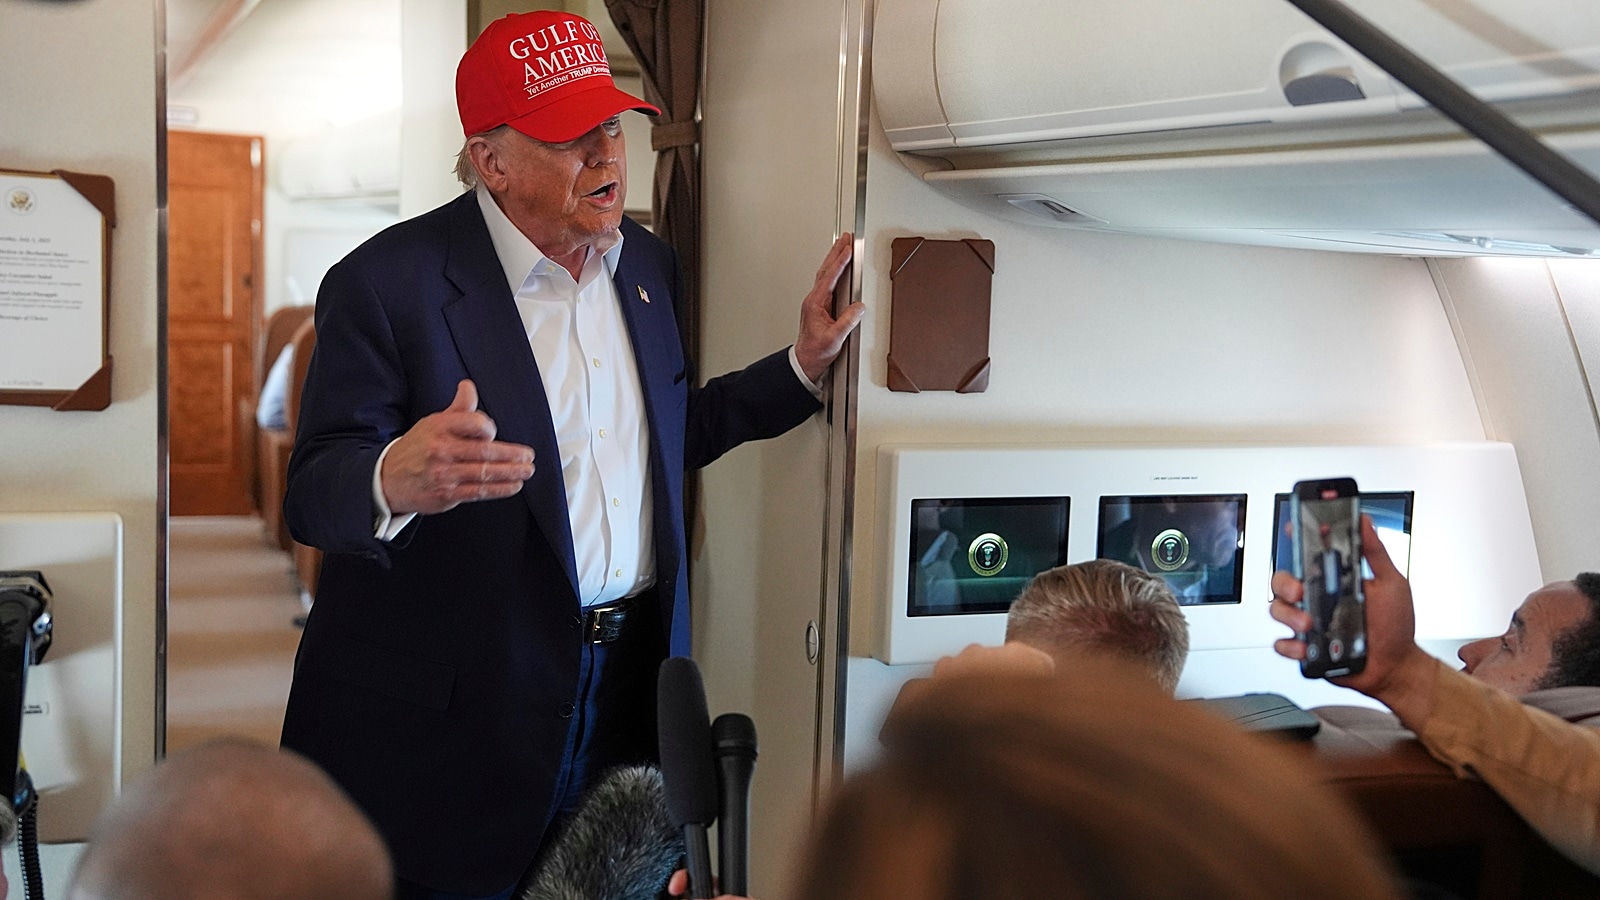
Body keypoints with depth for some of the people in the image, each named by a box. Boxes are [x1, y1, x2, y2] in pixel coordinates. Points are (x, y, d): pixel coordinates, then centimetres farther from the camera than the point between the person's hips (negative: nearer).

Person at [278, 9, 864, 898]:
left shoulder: (644, 263, 7)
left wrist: (802, 366, 8)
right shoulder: (386, 283, -13)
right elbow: (313, 493, -15)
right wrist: (394, 482, -38)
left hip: (628, 689, 6)